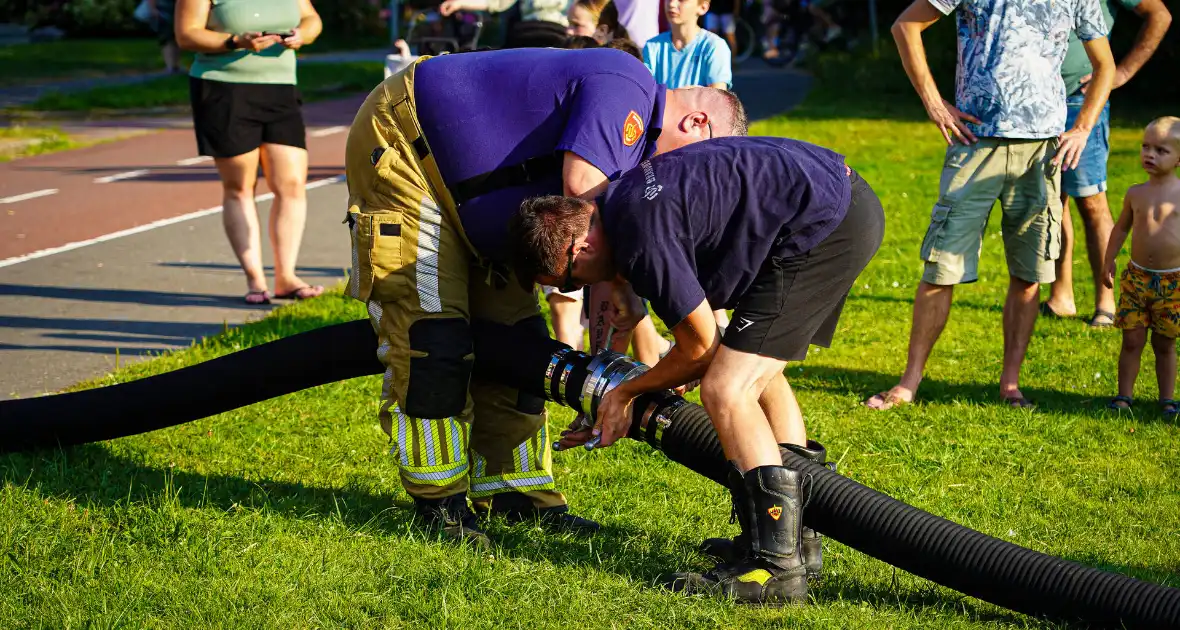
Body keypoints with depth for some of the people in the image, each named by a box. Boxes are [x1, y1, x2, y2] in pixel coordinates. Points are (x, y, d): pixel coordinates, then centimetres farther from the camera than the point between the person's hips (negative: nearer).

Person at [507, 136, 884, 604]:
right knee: (758, 371, 23)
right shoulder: (624, 197, 10)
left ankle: (775, 566, -11)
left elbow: (700, 347, -8)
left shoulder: (642, 236, -20)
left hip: (823, 223, -11)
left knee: (726, 390, -11)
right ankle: (797, 539, 29)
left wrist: (626, 393, 6)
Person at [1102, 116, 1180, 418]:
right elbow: (1122, 227, 16)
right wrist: (1108, 261, 13)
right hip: (1136, 277, 2)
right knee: (1132, 340, 2)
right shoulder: (1136, 194, 2)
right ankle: (1124, 395, 11)